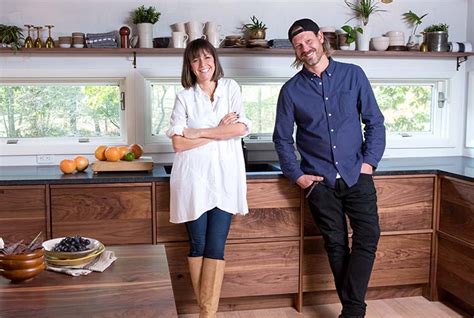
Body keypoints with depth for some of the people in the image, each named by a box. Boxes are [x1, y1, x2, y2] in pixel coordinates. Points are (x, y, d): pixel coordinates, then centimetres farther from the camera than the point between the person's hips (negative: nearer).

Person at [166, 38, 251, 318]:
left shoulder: (231, 88, 8)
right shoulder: (184, 97, 5)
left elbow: (242, 128, -5)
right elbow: (178, 143, -5)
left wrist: (200, 133, -6)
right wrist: (220, 131, -8)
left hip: (225, 177, 0)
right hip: (194, 178, 0)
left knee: (216, 246, -3)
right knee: (197, 244, 4)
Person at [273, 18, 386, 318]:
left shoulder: (353, 75, 3)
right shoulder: (291, 89, 2)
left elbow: (375, 122, 4)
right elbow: (283, 138, 6)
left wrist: (369, 162, -5)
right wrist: (297, 175, -3)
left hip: (357, 175, 0)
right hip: (319, 181, 0)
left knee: (368, 237, -11)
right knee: (336, 245, 5)